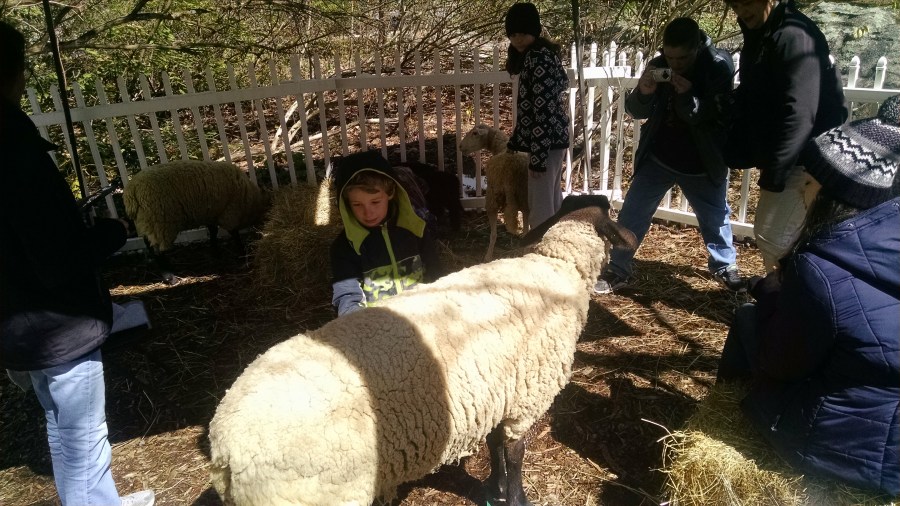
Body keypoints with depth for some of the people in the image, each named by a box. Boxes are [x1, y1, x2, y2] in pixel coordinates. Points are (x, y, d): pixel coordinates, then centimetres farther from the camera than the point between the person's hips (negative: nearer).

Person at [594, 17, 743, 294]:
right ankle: (617, 271, 11)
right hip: (657, 159, 1)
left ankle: (724, 265, 40)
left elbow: (724, 117, -16)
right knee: (632, 214, -1)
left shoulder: (719, 67, -15)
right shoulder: (659, 65, -9)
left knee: (716, 218, 16)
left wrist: (689, 97, -32)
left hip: (702, 165, -1)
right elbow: (636, 112, -3)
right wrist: (643, 92, -27)